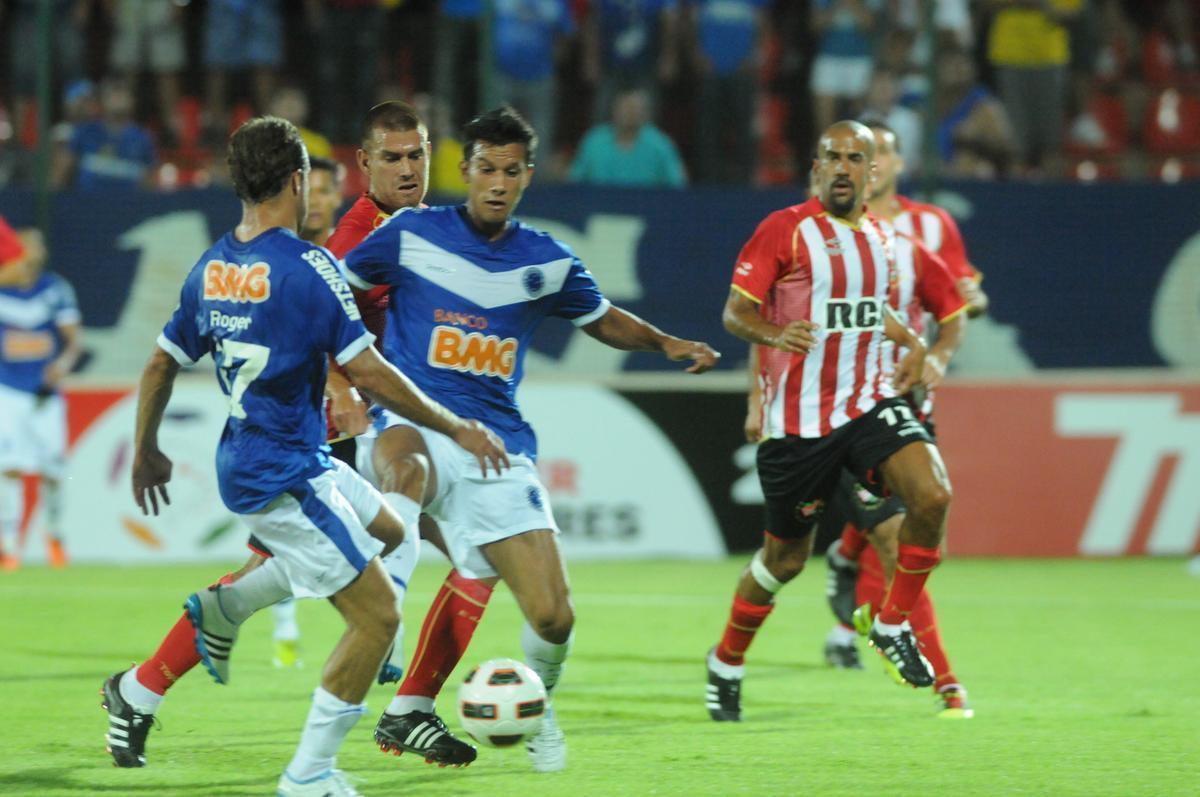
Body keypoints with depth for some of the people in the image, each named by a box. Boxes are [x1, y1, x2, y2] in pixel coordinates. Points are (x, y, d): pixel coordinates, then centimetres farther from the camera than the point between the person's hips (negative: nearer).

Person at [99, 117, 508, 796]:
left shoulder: (211, 268, 6)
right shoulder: (307, 267, -17)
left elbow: (162, 364, 15)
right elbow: (368, 372, -18)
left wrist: (147, 451, 29)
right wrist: (458, 428, -10)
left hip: (244, 457, 9)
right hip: (285, 473, -9)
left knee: (387, 530, 25)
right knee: (378, 615, -4)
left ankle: (228, 606, 21)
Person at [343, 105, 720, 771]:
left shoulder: (547, 262, 10)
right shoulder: (411, 234, 1)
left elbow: (603, 320, 27)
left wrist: (665, 343, 11)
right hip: (416, 423, -3)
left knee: (552, 617, -4)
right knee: (405, 473, -45)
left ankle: (538, 708, 29)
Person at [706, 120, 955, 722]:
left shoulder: (876, 236, 11)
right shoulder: (784, 230, -8)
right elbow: (735, 312, -11)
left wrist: (912, 343, 13)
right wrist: (775, 333, -31)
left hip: (868, 402, 4)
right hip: (798, 419, -4)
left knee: (932, 496, -22)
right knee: (785, 557, 6)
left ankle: (892, 627, -3)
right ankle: (726, 662, 31)